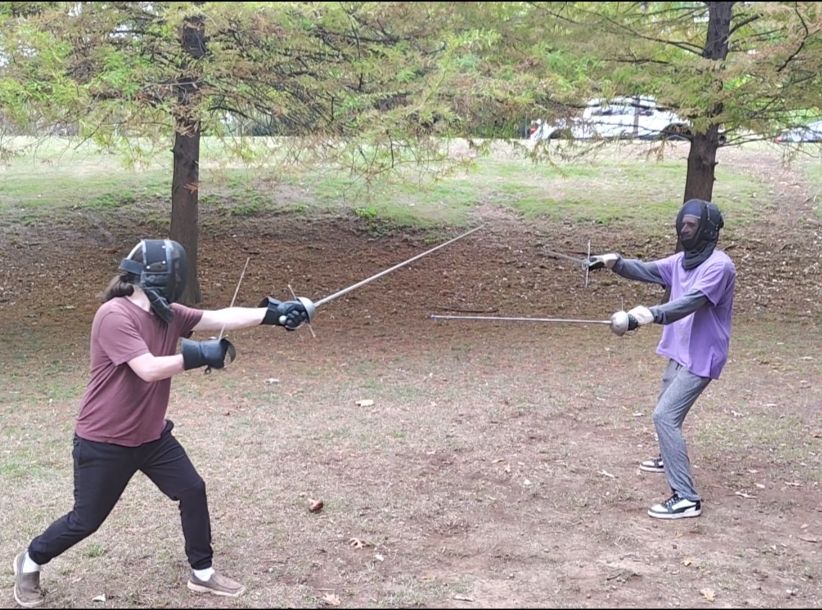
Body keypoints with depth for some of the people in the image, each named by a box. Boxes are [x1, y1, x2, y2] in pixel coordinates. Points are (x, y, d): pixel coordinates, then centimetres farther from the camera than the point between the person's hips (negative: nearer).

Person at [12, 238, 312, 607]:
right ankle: (30, 562, 32)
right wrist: (199, 355, -28)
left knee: (193, 492, 7)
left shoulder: (168, 314, 0)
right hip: (104, 442, -8)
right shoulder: (114, 315, -25)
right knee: (85, 520, 5)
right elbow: (149, 369, -32)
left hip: (152, 435, 8)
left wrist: (273, 314, -10)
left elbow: (220, 318, -3)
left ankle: (202, 574, 22)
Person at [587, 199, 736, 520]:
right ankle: (670, 458, 57)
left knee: (665, 416, -18)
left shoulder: (719, 265, -20)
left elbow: (692, 301, -34)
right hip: (679, 351, 9)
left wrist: (653, 314, -49)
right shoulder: (682, 259, 6)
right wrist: (617, 262, -20)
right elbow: (647, 270, -1)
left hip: (700, 357, -9)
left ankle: (686, 498, -16)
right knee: (666, 408, 28)